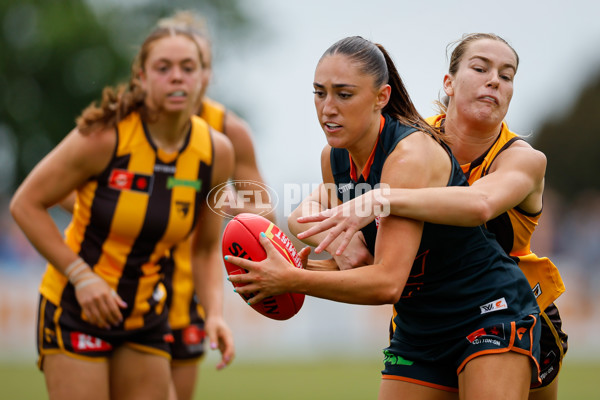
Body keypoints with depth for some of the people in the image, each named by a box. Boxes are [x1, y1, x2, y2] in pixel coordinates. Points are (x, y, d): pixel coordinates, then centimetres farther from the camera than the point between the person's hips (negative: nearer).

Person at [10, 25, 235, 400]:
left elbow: (206, 249, 8)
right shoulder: (105, 137, -18)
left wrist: (215, 313, -9)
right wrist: (81, 275, -18)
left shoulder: (216, 151, -4)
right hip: (75, 309, -5)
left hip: (146, 317, 5)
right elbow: (26, 203, -11)